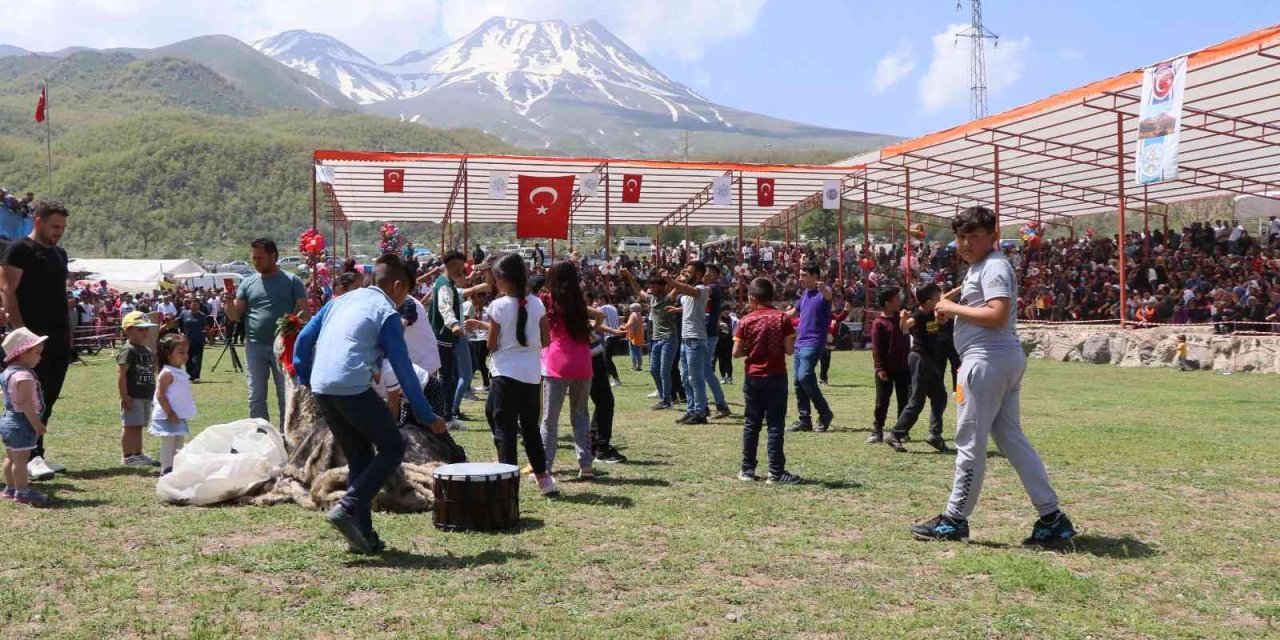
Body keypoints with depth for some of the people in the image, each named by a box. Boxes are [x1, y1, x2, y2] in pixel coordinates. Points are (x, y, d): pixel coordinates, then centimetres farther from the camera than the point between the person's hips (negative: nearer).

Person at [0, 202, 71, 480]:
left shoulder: (59, 254, 19)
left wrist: (68, 331, 16)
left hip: (59, 339, 8)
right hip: (34, 337, -8)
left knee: (48, 400, 9)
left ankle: (35, 454, 15)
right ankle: (33, 456, -12)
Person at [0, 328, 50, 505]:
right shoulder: (23, 376, -21)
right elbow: (26, 403, -25)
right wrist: (37, 424, -20)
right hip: (21, 423, -11)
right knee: (21, 457, -7)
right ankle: (22, 492, -4)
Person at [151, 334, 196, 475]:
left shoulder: (180, 373, 11)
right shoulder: (167, 373, -18)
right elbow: (160, 395, -21)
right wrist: (170, 413, -23)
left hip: (179, 416, 10)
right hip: (168, 417, -10)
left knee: (178, 446, 16)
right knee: (168, 445, -4)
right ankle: (166, 470, 1)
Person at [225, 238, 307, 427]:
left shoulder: (291, 281, 2)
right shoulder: (248, 283, 10)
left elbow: (303, 312, -2)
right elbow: (234, 316, 7)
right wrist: (229, 302, -14)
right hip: (255, 347, 3)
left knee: (286, 397, 4)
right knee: (256, 398, 6)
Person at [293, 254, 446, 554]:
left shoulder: (342, 300, 20)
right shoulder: (387, 313, 0)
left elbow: (304, 339, 17)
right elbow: (403, 368, -2)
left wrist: (304, 379, 25)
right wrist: (427, 416, 2)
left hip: (321, 389, 7)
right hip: (353, 390, -7)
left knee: (359, 457, 17)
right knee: (393, 447, 6)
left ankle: (362, 535, 14)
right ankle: (347, 507, -8)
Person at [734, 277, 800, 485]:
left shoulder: (746, 321, -4)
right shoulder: (782, 319, -6)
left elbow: (736, 352, -6)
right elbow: (790, 350, -9)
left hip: (753, 377, 2)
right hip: (776, 377, -2)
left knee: (751, 424, 11)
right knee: (776, 425, 0)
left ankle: (747, 469, 16)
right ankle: (776, 472, -2)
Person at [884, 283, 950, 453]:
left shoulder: (931, 314, 7)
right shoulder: (918, 315, -18)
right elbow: (904, 326, -37)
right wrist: (903, 319, -59)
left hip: (930, 360, 9)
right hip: (919, 358, -9)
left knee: (940, 397, 14)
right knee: (917, 401, -9)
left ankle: (935, 435, 17)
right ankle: (894, 435, -6)